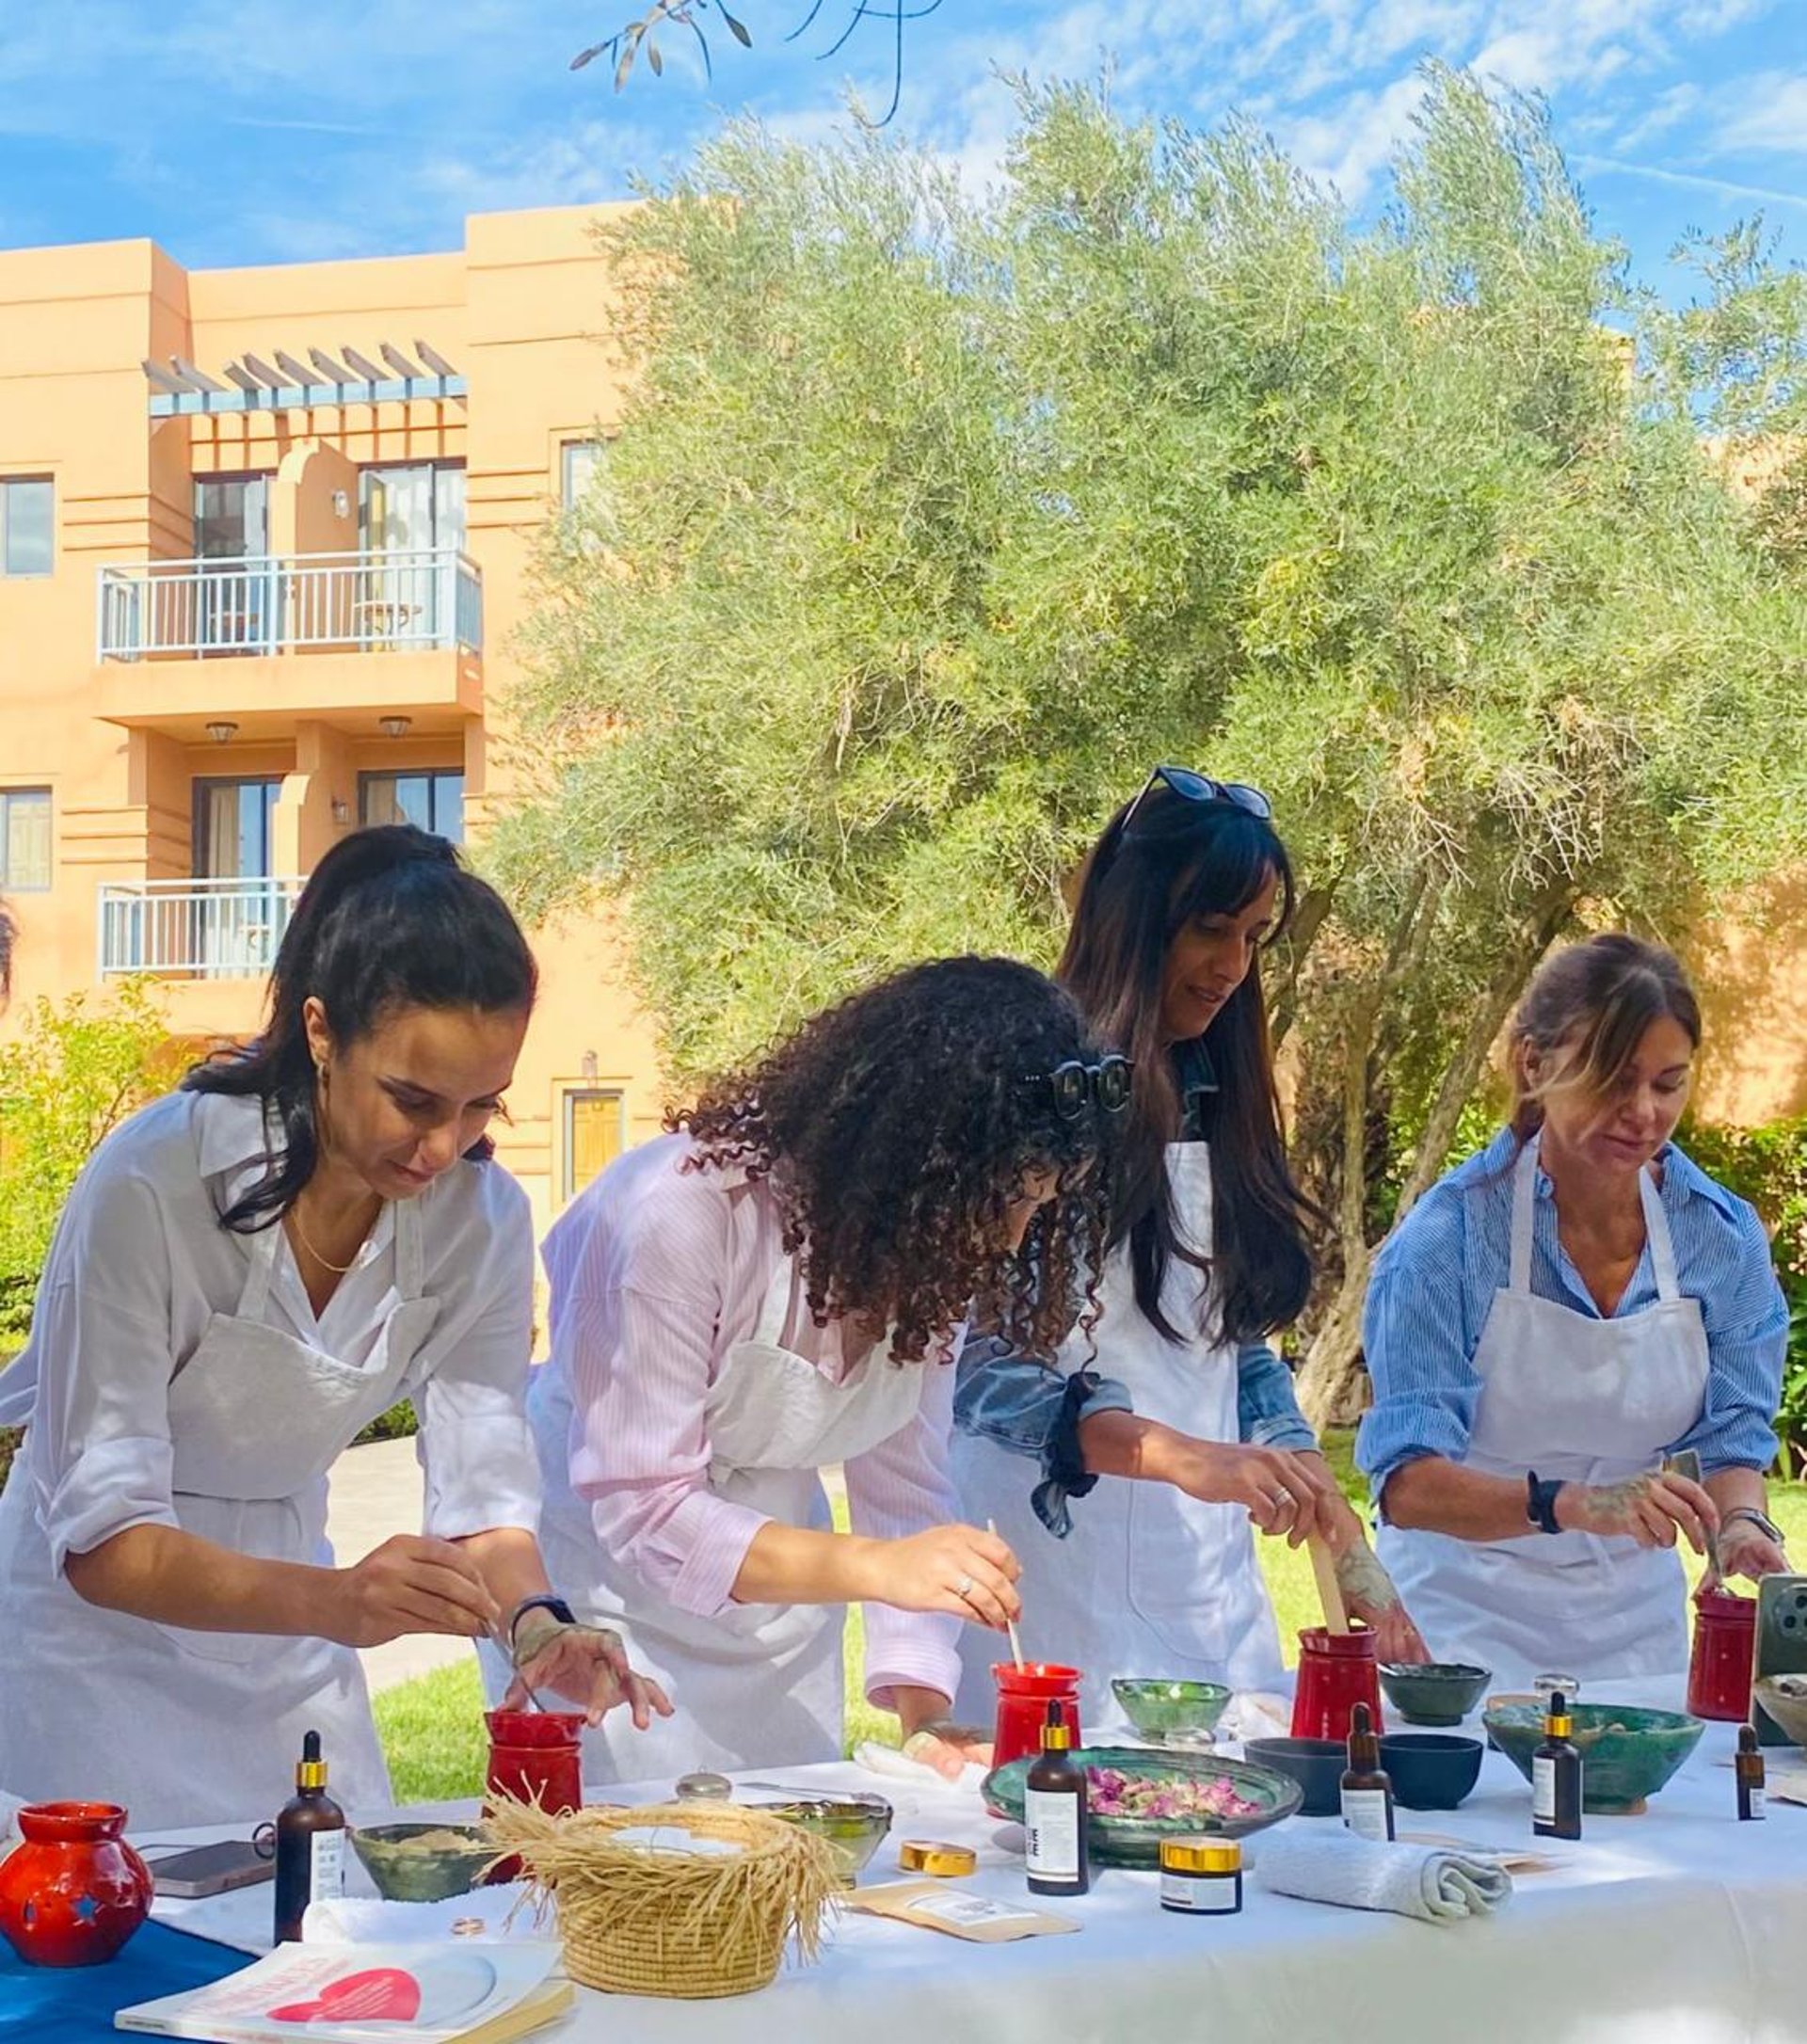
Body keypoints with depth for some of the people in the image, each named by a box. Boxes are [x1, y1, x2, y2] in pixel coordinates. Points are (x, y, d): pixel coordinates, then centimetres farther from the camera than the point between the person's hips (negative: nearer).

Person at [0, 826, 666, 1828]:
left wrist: (535, 1626, -31)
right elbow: (100, 1541, -27)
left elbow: (484, 1492, -10)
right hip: (99, 1642, -4)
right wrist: (332, 1600, -42)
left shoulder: (481, 1219, -12)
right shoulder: (151, 1182, -27)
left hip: (285, 1651, 5)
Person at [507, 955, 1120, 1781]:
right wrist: (873, 1566, -37)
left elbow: (905, 1484, -7)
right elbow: (641, 1514, -27)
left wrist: (923, 1714, -17)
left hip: (777, 1593, 6)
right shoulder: (678, 1212, -30)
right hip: (608, 1581, -5)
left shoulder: (923, 1243, -10)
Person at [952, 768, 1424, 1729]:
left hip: (1211, 1578, 6)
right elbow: (983, 1370, -18)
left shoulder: (1220, 1108, 11)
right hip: (1058, 1572, -6)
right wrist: (1183, 1456, -31)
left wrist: (1347, 1551, 8)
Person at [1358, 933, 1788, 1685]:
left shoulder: (1724, 1235, -5)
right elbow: (1407, 1482, -21)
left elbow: (1733, 1435, 2)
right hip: (1468, 1616, -3)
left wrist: (1742, 1524, -19)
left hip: (1635, 1617, 4)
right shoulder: (1449, 1234, -18)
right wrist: (1568, 1504, -36)